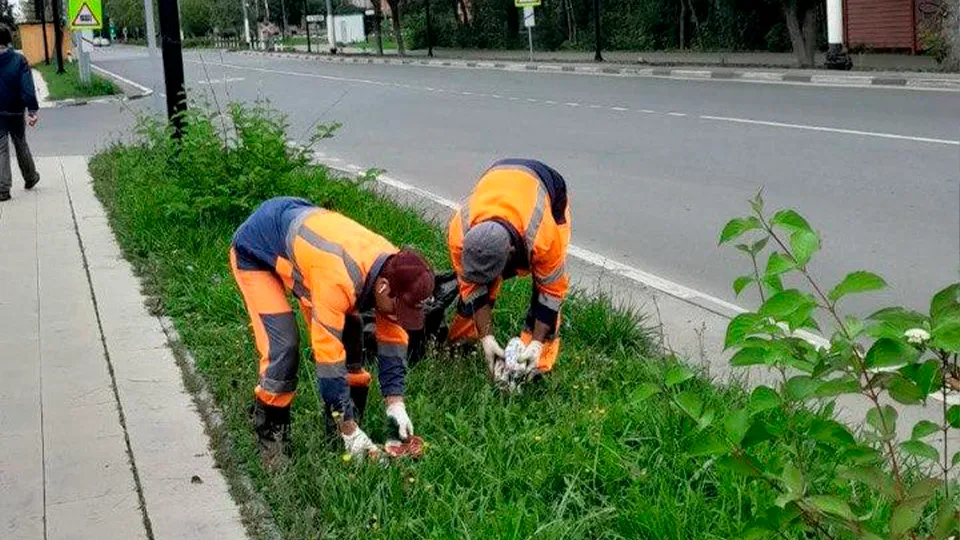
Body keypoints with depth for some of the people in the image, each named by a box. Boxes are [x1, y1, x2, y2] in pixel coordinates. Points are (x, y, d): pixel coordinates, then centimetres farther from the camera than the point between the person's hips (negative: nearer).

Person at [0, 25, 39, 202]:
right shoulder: (19, 60, -9)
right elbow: (27, 87, -14)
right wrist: (32, 110, -14)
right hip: (15, 112, 1)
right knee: (21, 145, 19)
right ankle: (30, 178, 33)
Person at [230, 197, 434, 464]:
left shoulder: (395, 267, -21)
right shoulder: (338, 280, -43)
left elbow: (392, 338, -8)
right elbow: (328, 358, -38)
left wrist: (395, 404, -13)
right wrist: (350, 432, -31)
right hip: (253, 251, -7)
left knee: (348, 335, -3)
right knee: (282, 348, -19)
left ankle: (349, 421, 11)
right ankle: (270, 441, -1)